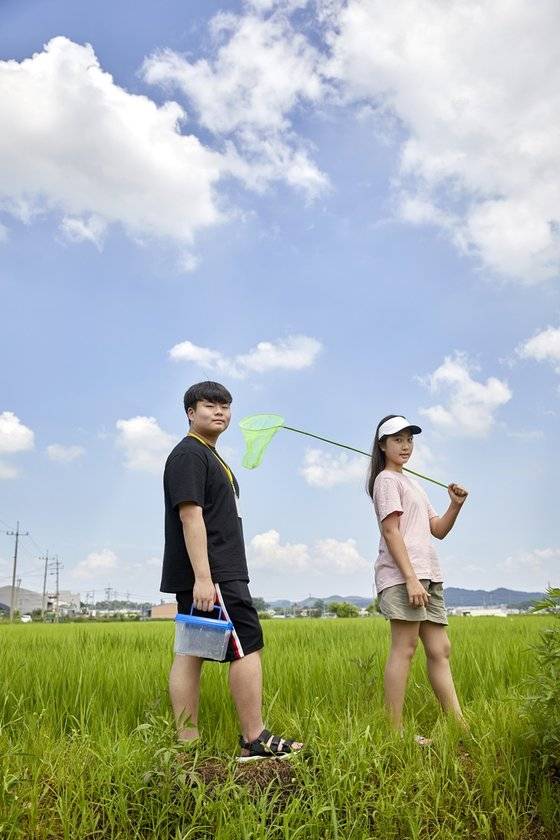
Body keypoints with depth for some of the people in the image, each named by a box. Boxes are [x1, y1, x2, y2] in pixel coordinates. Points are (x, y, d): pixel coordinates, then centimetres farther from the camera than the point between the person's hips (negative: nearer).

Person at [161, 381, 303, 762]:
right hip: (208, 575, -10)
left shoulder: (210, 456, 22)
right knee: (247, 647, -6)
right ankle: (255, 740, 2)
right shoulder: (189, 454, -9)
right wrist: (203, 577, -24)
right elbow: (190, 515, -19)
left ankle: (187, 743, 11)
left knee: (191, 652, 8)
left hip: (206, 576, 10)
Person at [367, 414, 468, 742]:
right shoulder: (387, 480, -1)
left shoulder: (412, 483, 26)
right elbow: (391, 531, -12)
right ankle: (396, 731, -7)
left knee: (440, 650, 7)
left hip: (428, 575, 9)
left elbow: (438, 530, 21)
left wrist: (456, 506, 3)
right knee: (404, 648, -10)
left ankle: (461, 727, 9)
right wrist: (410, 578, -20)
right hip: (403, 574, -9)